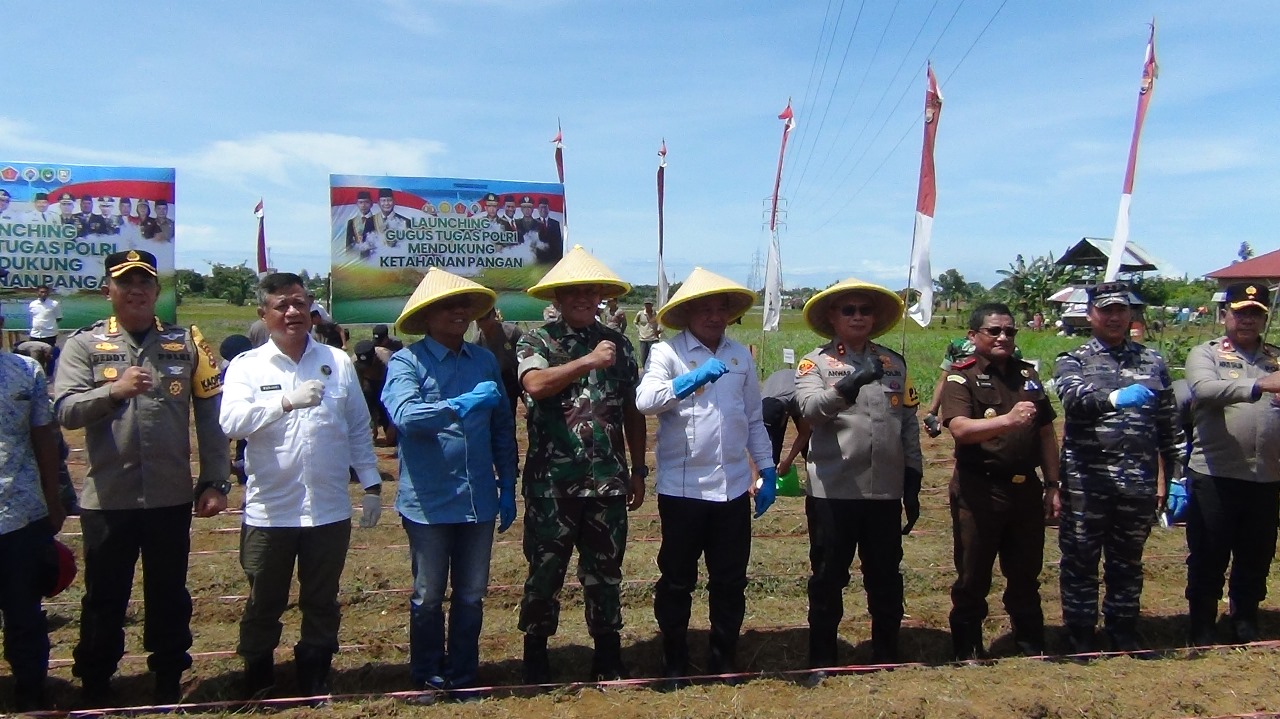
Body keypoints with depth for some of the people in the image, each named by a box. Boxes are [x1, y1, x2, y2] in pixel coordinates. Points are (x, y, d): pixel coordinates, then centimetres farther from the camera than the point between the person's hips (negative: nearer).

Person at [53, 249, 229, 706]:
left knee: (169, 596, 14)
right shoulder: (84, 344, 1)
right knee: (104, 598, 13)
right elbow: (64, 411, -9)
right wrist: (113, 390, -26)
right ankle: (95, 687, 30)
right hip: (106, 498, -1)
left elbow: (210, 416, 2)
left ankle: (168, 682, 30)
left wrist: (215, 482, -2)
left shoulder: (186, 343, 2)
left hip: (171, 496, 1)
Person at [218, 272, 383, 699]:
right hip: (269, 511, -1)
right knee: (263, 605, 13)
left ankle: (315, 681, 31)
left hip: (329, 510, 1)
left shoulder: (338, 363, 4)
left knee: (322, 604, 14)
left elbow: (358, 429, 8)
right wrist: (286, 401, -31)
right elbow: (231, 421, -18)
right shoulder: (247, 366, -1)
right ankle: (257, 684, 32)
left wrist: (371, 484, 6)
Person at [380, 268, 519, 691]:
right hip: (429, 501, -3)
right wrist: (463, 404, -32)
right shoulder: (407, 361, -7)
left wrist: (507, 487, 9)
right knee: (428, 597, 11)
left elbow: (503, 428, 10)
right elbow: (405, 415, -25)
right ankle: (427, 678, 30)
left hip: (479, 500, 4)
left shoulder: (485, 361, 5)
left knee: (471, 596, 13)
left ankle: (463, 677, 30)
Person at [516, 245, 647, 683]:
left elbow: (632, 412, 13)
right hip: (552, 482, -2)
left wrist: (638, 470, 13)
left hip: (607, 482, 3)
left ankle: (608, 658, 28)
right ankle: (535, 656, 27)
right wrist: (589, 361, -24)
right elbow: (535, 384, -22)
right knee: (546, 570, 9)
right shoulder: (537, 342, -1)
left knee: (605, 571, 12)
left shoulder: (617, 344, 9)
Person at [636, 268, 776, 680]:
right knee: (677, 580, 8)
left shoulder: (741, 355, 10)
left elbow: (754, 419, 16)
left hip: (733, 488, 4)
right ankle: (674, 662, 24)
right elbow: (644, 400, -22)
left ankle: (724, 659, 28)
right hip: (682, 488, -4)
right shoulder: (668, 353, -4)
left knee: (730, 580, 12)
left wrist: (767, 471, 11)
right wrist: (692, 379, -34)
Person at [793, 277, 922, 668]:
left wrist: (912, 482, 8)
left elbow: (908, 425, 12)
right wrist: (847, 387, -38)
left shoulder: (894, 363, 10)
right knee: (828, 577, 8)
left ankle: (886, 655, 31)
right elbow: (810, 408, -21)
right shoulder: (815, 363, -2)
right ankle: (822, 659, 23)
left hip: (885, 490, 4)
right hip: (833, 490, -3)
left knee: (886, 577, 14)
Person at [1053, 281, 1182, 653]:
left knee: (1128, 562, 15)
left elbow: (1169, 424, 12)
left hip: (1139, 483, 3)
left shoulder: (1153, 362, 10)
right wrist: (1115, 397, -40)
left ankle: (1124, 632, 30)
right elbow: (1074, 396, -22)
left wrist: (1175, 476, 8)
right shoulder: (1072, 361, 0)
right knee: (1080, 561, 7)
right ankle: (1081, 636, 20)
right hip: (1086, 483, -3)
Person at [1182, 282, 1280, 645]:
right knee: (1208, 560, 5)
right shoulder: (1206, 354, 0)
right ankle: (1202, 631, 18)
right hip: (1215, 476, -4)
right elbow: (1205, 389, -21)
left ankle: (1246, 626, 31)